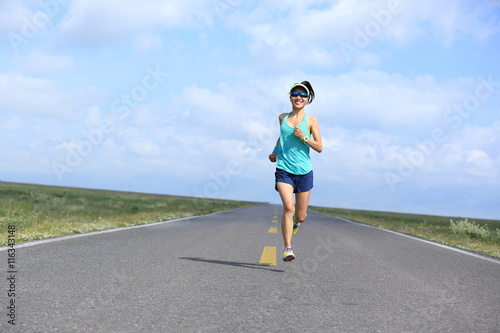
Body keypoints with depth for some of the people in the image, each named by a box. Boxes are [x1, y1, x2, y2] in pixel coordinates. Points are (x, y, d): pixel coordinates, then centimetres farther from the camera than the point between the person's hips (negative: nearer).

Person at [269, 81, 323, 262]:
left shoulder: (311, 121, 0)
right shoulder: (283, 117, 9)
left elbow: (319, 147, -3)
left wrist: (303, 137, -16)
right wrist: (275, 151, 17)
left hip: (304, 172, 0)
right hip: (284, 170, 0)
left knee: (300, 215, 7)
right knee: (288, 207, -21)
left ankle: (296, 222, 45)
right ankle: (287, 248, -16)